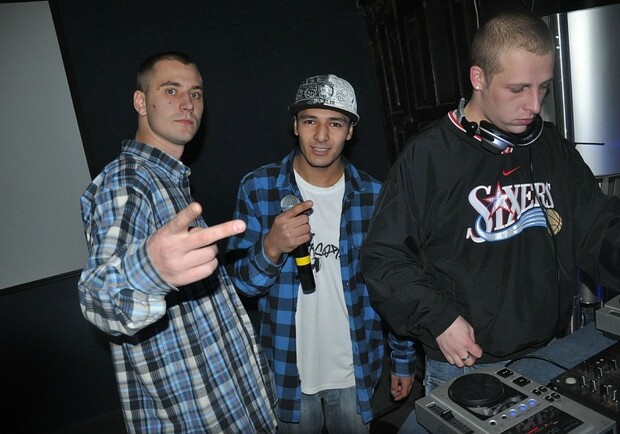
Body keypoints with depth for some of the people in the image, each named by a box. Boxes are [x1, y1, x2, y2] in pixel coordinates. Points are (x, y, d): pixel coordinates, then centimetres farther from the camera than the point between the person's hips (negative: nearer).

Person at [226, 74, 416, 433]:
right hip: (288, 374, -1)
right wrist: (271, 248, -28)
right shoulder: (258, 188, -10)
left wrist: (404, 359, 4)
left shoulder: (373, 195, -6)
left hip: (357, 372, 1)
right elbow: (239, 284, -9)